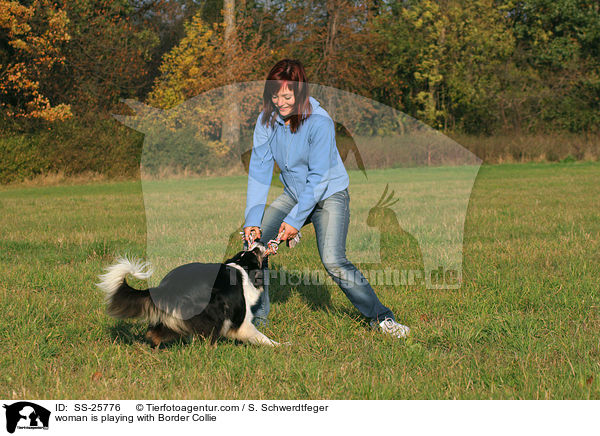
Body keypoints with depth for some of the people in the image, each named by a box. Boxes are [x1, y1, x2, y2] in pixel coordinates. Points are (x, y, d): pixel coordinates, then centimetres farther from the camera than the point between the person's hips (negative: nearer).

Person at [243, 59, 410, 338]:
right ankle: (257, 316, 8)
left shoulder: (319, 122, -24)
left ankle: (381, 318, -7)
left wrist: (295, 219, -27)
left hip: (330, 195, -5)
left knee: (333, 261, -21)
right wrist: (252, 219, -19)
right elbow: (259, 171, -10)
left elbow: (318, 178, -23)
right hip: (293, 194, 6)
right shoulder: (267, 120, -9)